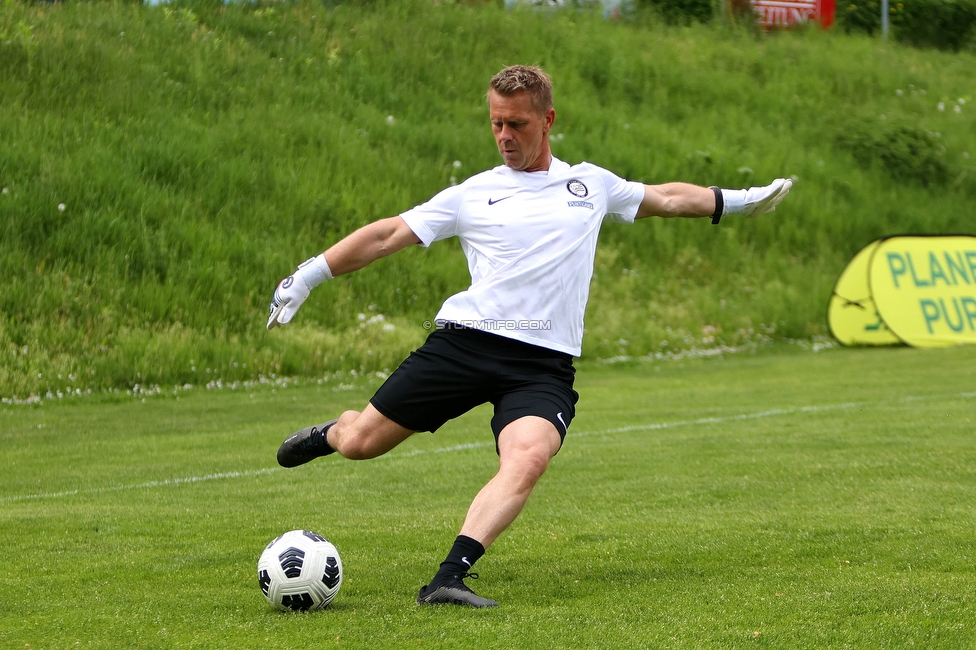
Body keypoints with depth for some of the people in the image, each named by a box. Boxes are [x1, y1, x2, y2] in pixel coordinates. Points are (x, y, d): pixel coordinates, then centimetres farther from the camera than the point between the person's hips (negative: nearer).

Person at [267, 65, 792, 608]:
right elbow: (388, 235, 11)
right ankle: (330, 434, 38)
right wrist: (307, 277, 6)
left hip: (544, 364, 0)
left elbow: (666, 197, 32)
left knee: (529, 459, -30)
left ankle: (449, 578, -36)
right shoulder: (472, 195, 10)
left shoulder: (591, 184, 16)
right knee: (361, 442, -1)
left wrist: (739, 200, 34)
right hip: (466, 340, 0)